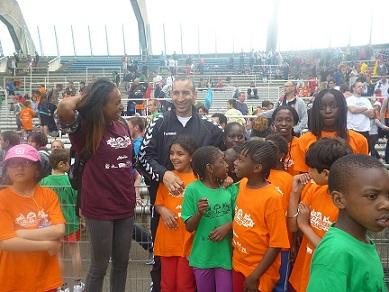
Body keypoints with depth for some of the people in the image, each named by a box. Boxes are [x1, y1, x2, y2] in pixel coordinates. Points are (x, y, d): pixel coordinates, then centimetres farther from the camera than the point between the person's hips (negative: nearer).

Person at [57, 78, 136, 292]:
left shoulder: (122, 126, 4)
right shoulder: (85, 129, -13)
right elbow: (64, 107, -35)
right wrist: (85, 97, -15)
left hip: (125, 206, 6)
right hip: (99, 208, -5)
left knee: (121, 262, 17)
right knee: (99, 266, 9)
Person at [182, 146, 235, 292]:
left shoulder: (229, 188, -3)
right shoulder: (193, 190, -12)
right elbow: (189, 227, -8)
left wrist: (228, 226, -13)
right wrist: (199, 213, -26)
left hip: (225, 254, 2)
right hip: (202, 256, -2)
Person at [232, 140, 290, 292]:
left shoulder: (272, 198, -23)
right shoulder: (242, 184, -4)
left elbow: (276, 244, -19)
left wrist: (255, 276, -16)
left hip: (259, 272, -6)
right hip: (238, 264, 6)